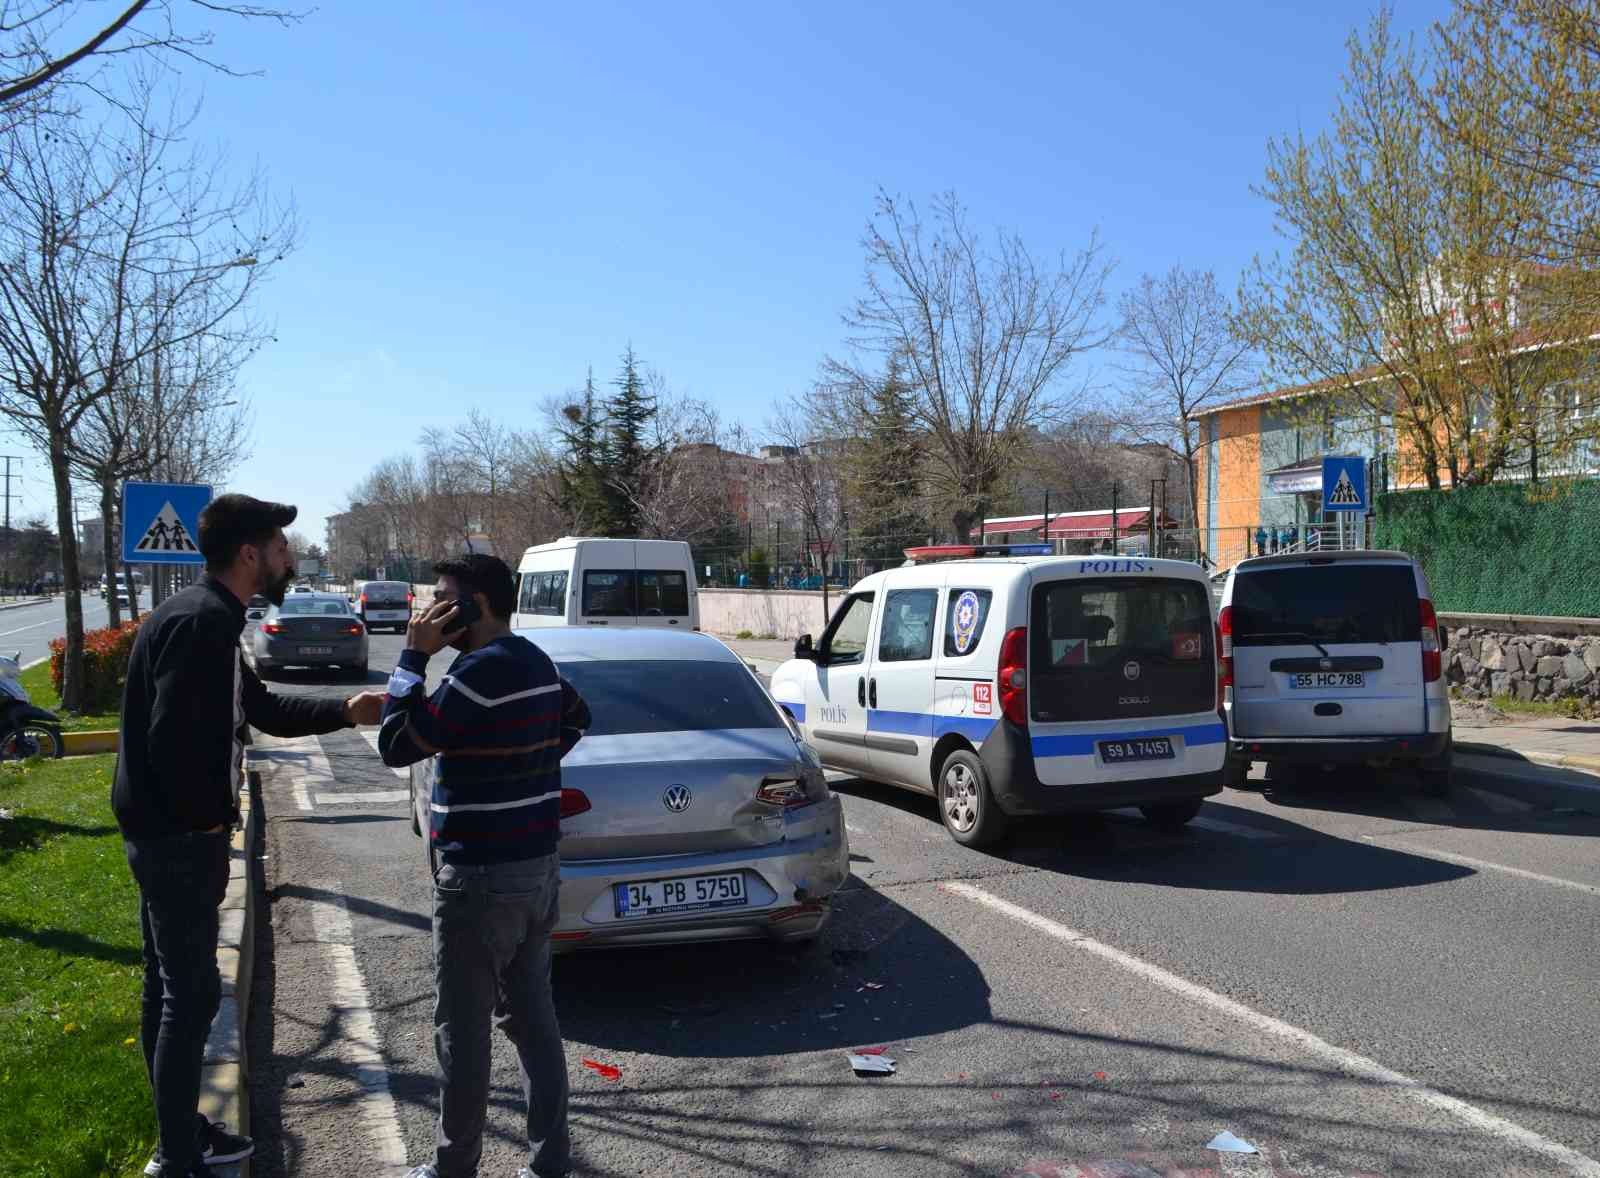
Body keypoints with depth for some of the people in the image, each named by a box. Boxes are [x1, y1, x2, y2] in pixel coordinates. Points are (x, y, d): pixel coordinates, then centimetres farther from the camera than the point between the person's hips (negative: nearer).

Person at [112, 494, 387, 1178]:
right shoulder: (200, 621, -22)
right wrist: (206, 819, -17)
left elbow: (263, 709, 19)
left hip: (167, 832, 11)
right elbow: (172, 738, -29)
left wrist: (344, 711, 9)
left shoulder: (209, 617, 11)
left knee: (170, 987, 18)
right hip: (177, 836, -11)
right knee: (191, 994, 0)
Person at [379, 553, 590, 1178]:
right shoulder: (537, 661, 10)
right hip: (538, 866, 9)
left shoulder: (482, 670, -19)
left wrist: (413, 656, -11)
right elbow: (576, 716, 28)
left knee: (462, 1028, 5)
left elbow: (397, 744, -16)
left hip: (481, 876, -9)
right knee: (531, 1016, 14)